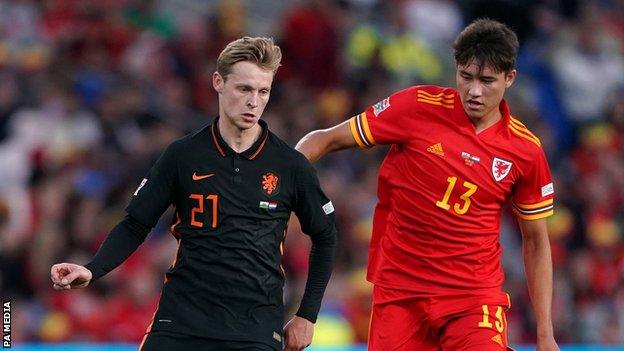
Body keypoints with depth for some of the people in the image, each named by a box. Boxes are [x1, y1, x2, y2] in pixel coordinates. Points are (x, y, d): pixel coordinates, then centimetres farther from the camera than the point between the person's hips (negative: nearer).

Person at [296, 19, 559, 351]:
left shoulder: (526, 150, -2)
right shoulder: (418, 107, -7)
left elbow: (536, 241, 8)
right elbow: (326, 139, 2)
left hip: (475, 295, 0)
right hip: (398, 291, 0)